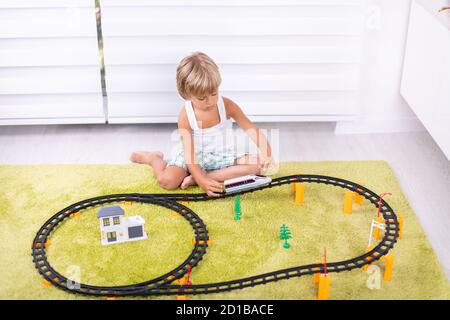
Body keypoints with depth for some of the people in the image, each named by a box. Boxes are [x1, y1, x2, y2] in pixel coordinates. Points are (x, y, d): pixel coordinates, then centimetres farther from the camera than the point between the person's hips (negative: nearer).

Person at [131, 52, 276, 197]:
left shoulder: (227, 105, -14)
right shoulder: (185, 116, -18)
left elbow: (252, 130, -16)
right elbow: (189, 152, -22)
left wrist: (266, 154, -35)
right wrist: (203, 181, -35)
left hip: (222, 157, 3)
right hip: (195, 157, -3)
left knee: (259, 164, -21)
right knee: (167, 180, -29)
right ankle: (153, 158, 11)